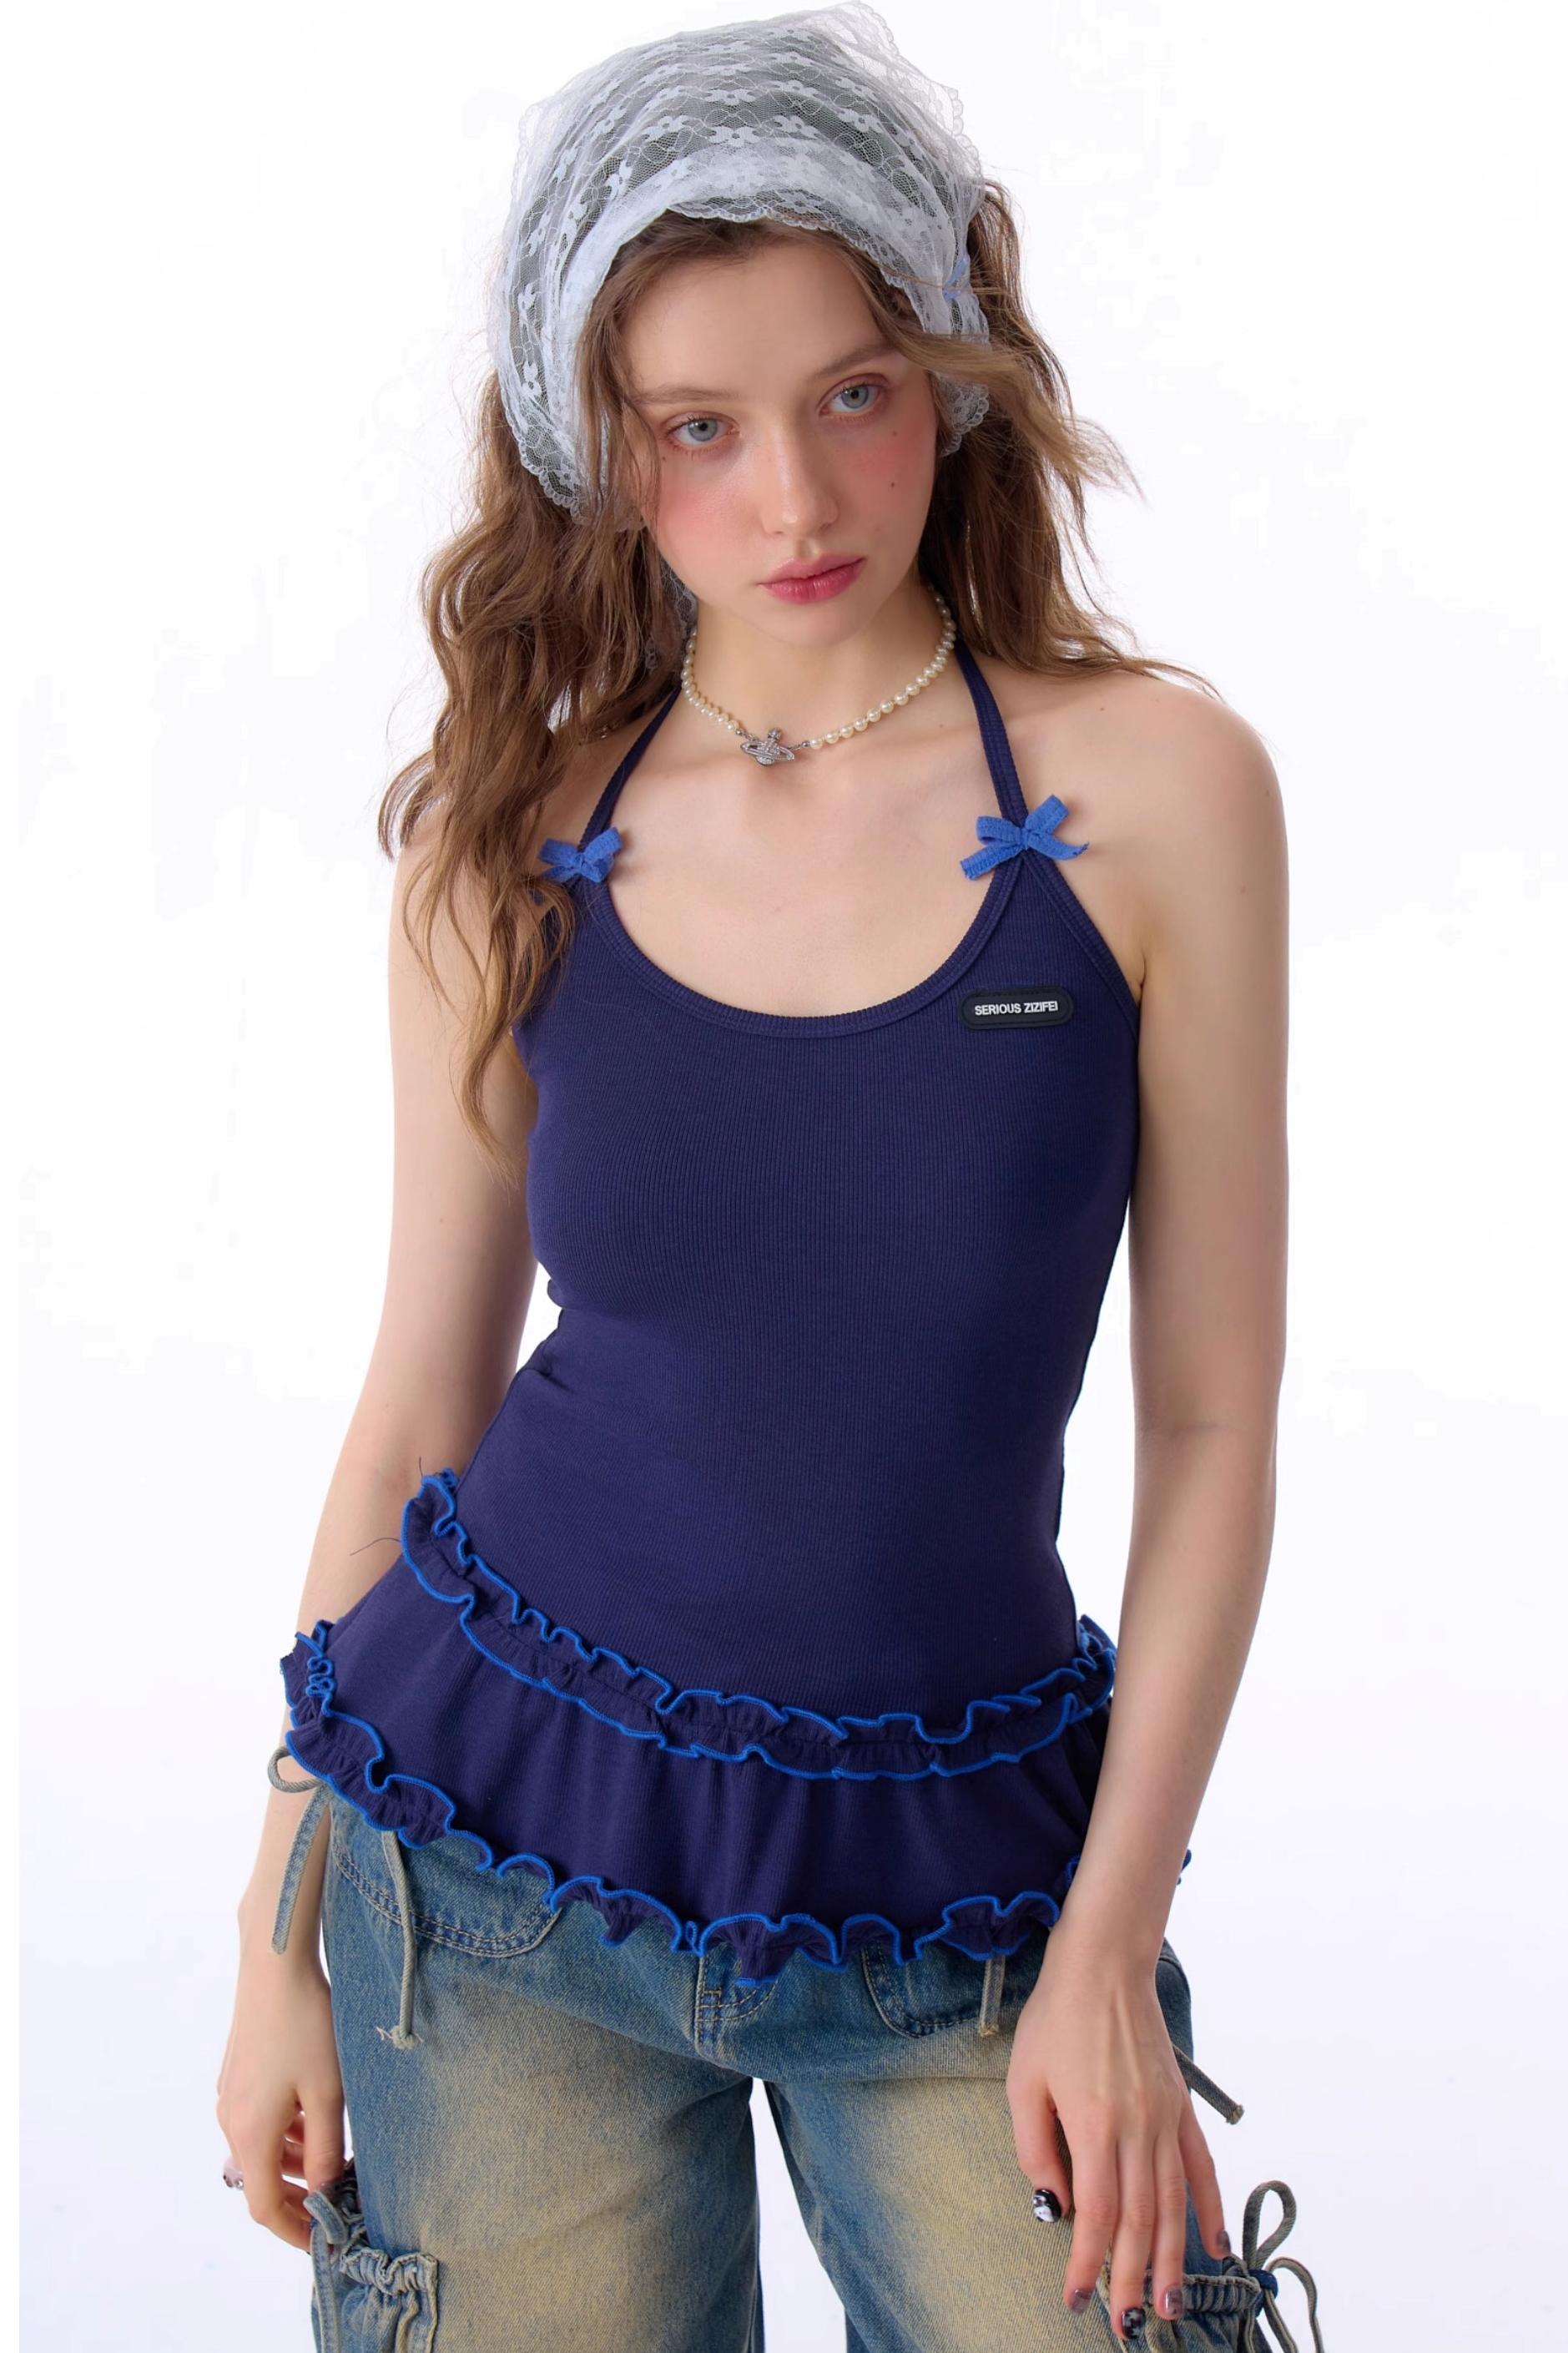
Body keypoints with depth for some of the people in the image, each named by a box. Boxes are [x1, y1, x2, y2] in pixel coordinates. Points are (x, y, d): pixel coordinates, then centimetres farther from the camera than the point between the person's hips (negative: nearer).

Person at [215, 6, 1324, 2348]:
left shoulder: (1152, 785, -8)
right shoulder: (511, 837, -3)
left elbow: (1215, 1418, -5)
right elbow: (418, 1397, 4)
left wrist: (1111, 1941, -7)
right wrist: (281, 1930, 6)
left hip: (955, 1879, -1)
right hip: (509, 1836, 1)